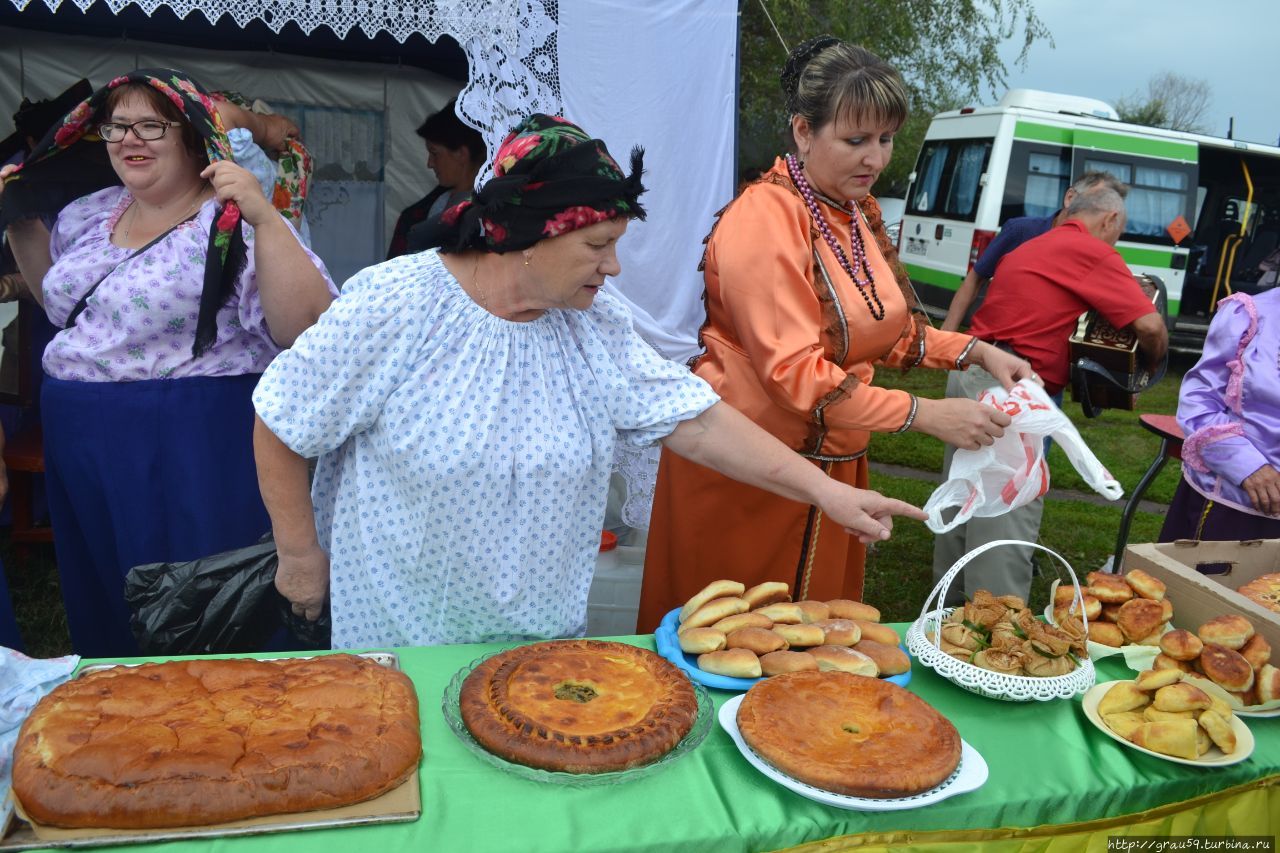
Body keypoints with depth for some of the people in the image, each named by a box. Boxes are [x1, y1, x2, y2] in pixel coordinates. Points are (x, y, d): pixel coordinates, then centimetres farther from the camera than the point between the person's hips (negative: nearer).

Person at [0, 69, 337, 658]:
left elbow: (305, 329, -25)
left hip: (194, 455, -7)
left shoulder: (234, 226, -13)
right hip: (79, 447, 8)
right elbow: (60, 298, 29)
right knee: (99, 612, 21)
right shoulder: (89, 214, 11)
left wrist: (265, 218, -32)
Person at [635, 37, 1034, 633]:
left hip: (831, 462, 8)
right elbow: (793, 372, -25)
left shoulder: (859, 213, 8)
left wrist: (976, 352, 0)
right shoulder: (765, 218, -19)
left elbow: (887, 331, 16)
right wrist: (925, 415, -25)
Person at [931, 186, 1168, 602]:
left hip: (969, 375, 9)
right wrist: (1150, 363, 8)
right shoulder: (1095, 253, -4)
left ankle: (952, 600, 33)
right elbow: (1150, 326, -11)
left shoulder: (1029, 248, 21)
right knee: (1010, 514, -5)